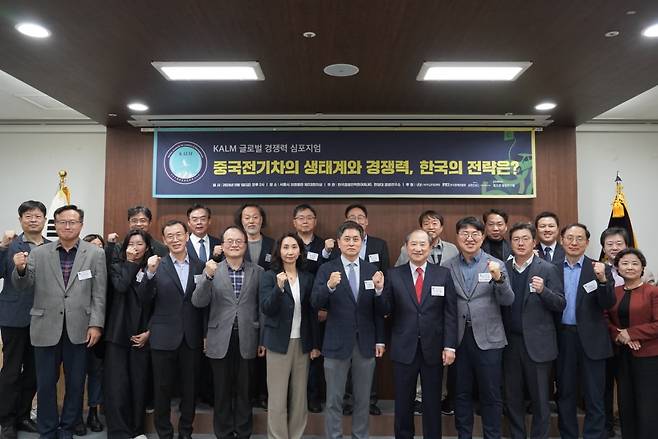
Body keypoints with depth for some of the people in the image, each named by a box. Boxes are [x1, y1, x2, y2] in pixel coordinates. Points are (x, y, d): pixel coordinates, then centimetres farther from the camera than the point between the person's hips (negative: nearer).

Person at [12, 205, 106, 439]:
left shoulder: (95, 254, 0)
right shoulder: (38, 253, 4)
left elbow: (99, 294, -2)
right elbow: (24, 286, 2)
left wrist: (96, 324, -8)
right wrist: (20, 269, -19)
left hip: (79, 329, -1)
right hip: (46, 328, 1)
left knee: (76, 383, 10)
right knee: (45, 383, 11)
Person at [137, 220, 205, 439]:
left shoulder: (199, 266, 3)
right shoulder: (156, 265, -1)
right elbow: (144, 300, -8)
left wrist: (206, 334, 1)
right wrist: (150, 273, -22)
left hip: (192, 338, 2)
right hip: (164, 337, -1)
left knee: (189, 388, 12)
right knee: (163, 389, 10)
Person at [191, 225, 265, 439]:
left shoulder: (258, 271, 2)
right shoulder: (211, 270, 1)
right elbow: (198, 302, -9)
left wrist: (263, 339, 2)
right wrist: (208, 276, -24)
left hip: (247, 339, 0)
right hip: (220, 340, 0)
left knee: (244, 390, 11)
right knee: (222, 391, 11)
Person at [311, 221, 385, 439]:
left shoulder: (372, 270, 3)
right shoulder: (326, 269, -4)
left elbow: (379, 310, 5)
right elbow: (316, 304, -15)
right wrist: (329, 286, -30)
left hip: (366, 343, 2)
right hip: (337, 343, -2)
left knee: (363, 399, 15)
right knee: (334, 399, 9)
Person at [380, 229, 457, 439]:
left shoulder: (443, 274, 0)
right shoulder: (394, 275, 0)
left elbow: (451, 313, -1)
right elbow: (386, 311, -3)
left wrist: (450, 345, -7)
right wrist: (379, 290, -20)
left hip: (433, 348, 0)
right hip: (404, 348, 0)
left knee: (433, 402, 14)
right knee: (403, 402, 13)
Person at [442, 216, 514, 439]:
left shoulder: (495, 264, -1)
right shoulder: (448, 267, 4)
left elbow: (508, 301, -7)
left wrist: (499, 278, -25)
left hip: (487, 337, -2)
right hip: (458, 337, 2)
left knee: (491, 395, 7)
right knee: (461, 393, 13)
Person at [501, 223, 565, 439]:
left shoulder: (547, 269, -2)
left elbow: (561, 305, -6)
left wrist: (543, 290, -22)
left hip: (537, 343, -3)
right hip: (510, 342, 3)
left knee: (540, 400, 6)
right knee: (512, 399, 12)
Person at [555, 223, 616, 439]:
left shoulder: (599, 269, -1)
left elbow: (609, 304, -11)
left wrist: (603, 280, -25)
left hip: (590, 339, -2)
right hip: (562, 338, 2)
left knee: (594, 396, 6)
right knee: (565, 394, 14)